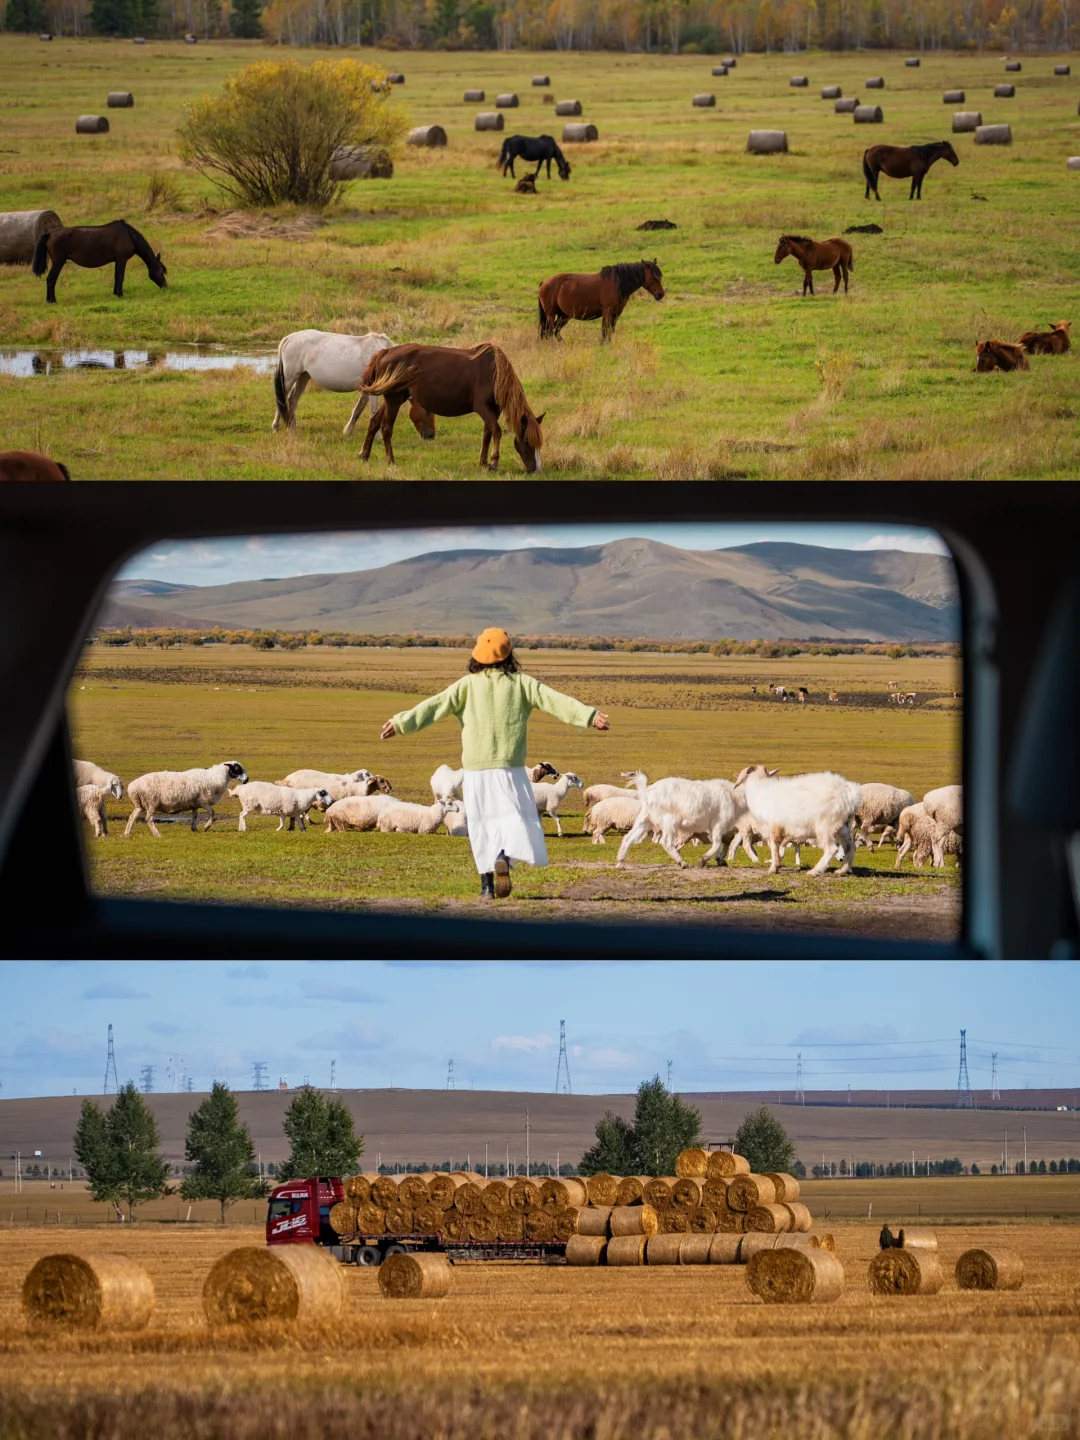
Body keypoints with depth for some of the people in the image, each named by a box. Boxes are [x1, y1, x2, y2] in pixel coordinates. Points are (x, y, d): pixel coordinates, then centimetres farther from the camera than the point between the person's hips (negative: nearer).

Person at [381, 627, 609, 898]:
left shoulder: (467, 685, 2)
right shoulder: (521, 683, 1)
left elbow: (434, 706, -4)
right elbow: (554, 701, -6)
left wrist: (402, 723, -5)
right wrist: (589, 715, -9)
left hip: (475, 770, 1)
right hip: (510, 769, -1)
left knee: (482, 826, 11)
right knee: (515, 820, 4)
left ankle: (486, 885, 9)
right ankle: (504, 858, -26)